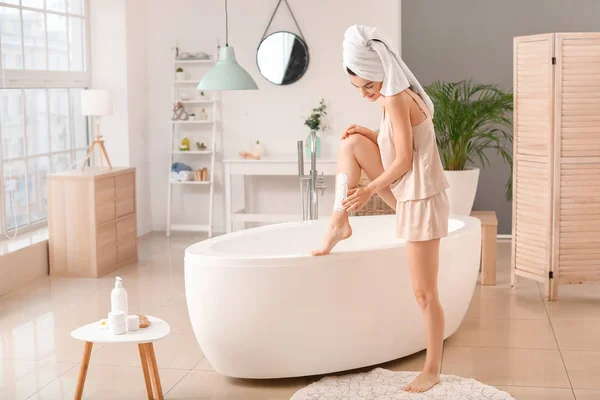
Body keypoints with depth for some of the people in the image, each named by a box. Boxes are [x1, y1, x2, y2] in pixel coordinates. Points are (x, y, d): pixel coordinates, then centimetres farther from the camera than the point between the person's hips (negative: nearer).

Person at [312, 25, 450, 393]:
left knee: (424, 293, -1)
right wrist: (370, 134, 3)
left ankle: (432, 371, 12)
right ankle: (340, 223, 9)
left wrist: (370, 190, -12)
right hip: (409, 193, 10)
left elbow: (404, 159, -20)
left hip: (421, 199, -10)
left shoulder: (395, 99, -18)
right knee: (352, 143, 6)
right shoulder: (401, 95, 10)